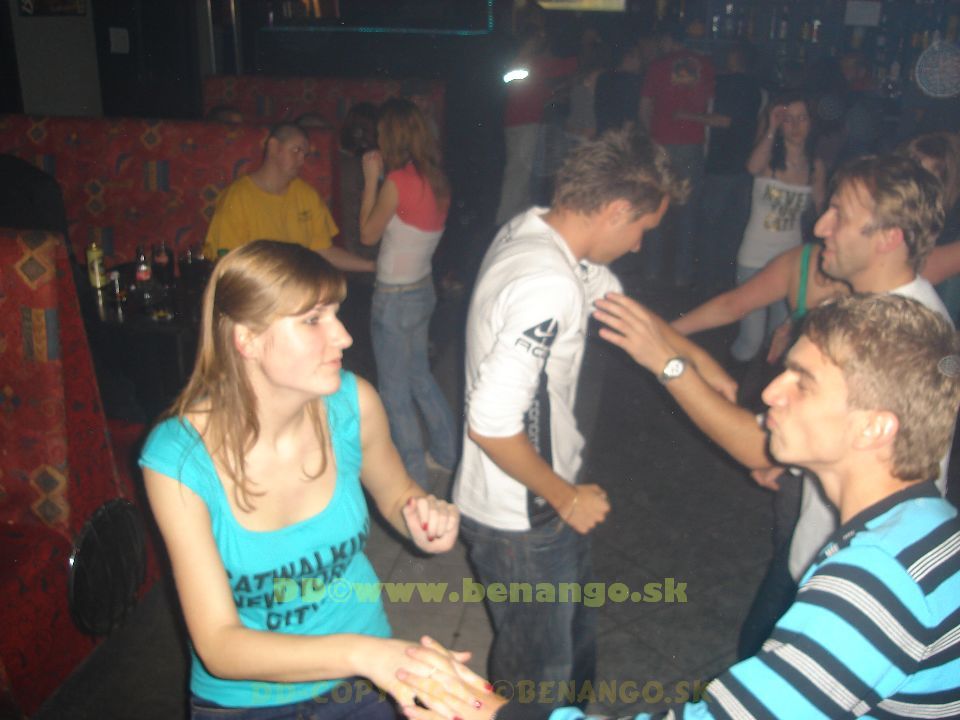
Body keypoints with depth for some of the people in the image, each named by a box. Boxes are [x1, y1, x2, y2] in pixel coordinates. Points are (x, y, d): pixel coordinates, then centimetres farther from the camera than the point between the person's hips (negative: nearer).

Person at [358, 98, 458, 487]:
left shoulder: (398, 181, -21)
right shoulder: (435, 178, 1)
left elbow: (368, 234, -9)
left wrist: (371, 179, -4)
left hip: (395, 297, -8)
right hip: (423, 290, 8)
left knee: (395, 392, 7)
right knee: (420, 375, 24)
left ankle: (413, 474, 19)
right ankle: (446, 454, 36)